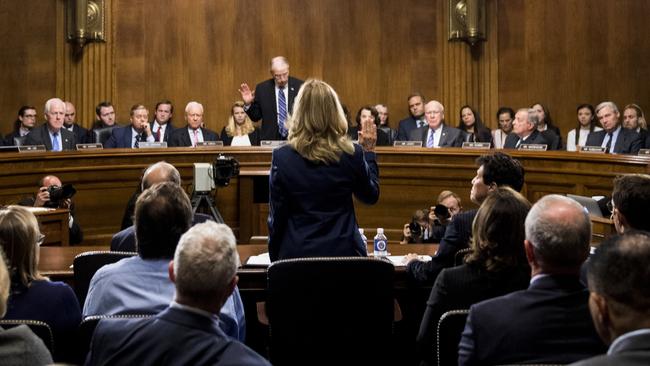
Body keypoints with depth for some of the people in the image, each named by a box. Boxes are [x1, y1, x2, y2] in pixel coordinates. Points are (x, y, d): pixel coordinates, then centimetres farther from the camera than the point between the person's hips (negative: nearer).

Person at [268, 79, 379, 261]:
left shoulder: (282, 157, -10)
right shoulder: (352, 154, -7)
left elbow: (276, 217, -4)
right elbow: (370, 196, 11)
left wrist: (275, 259, 8)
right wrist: (368, 151, 19)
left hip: (297, 253, -1)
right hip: (345, 252, 1)